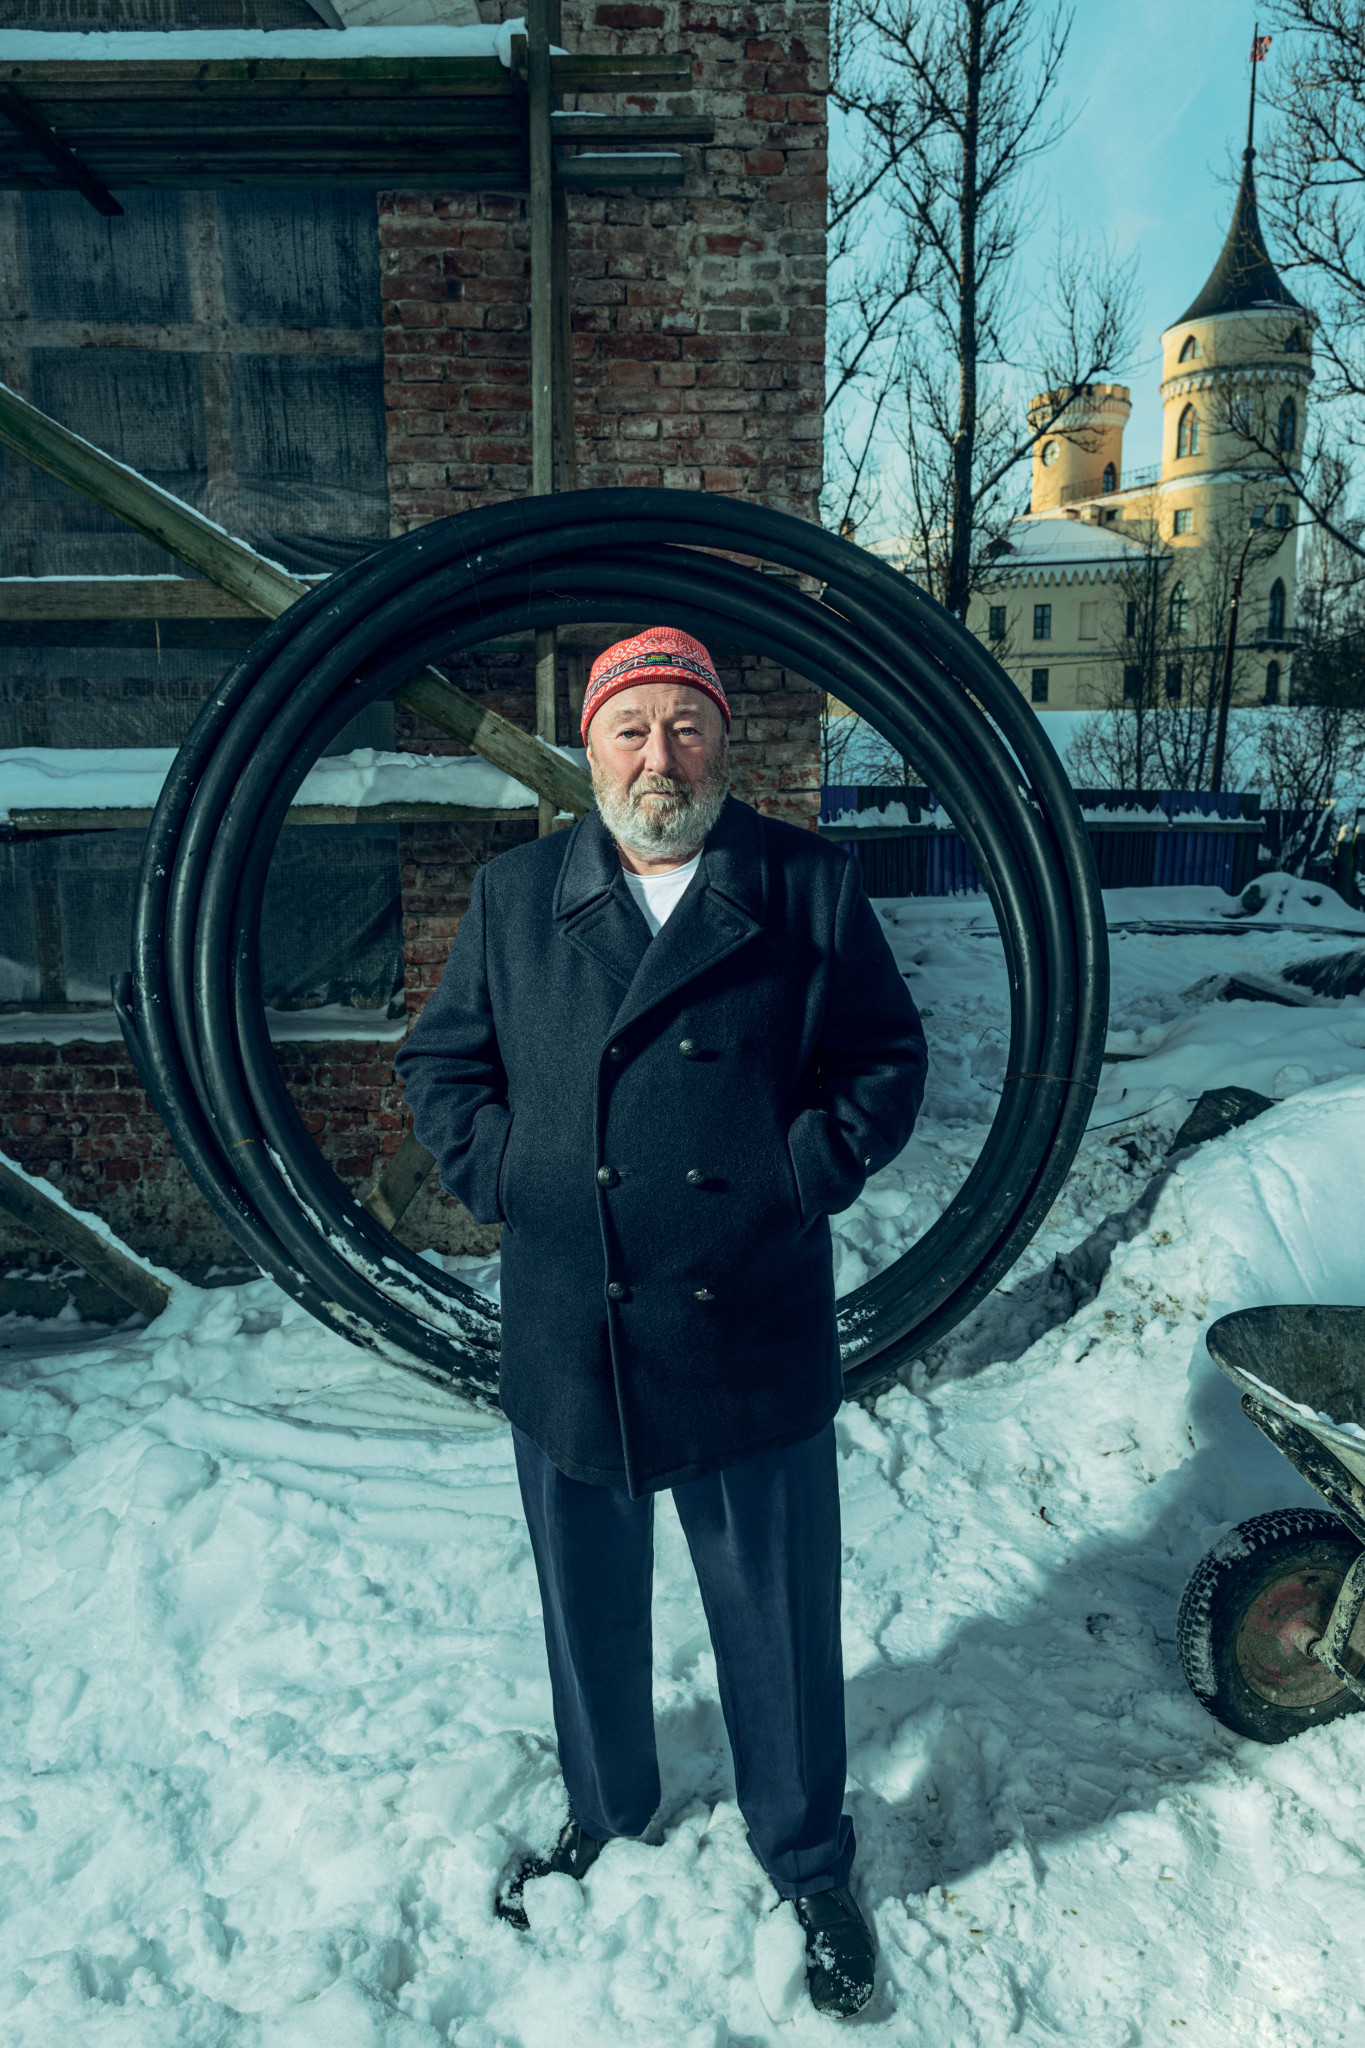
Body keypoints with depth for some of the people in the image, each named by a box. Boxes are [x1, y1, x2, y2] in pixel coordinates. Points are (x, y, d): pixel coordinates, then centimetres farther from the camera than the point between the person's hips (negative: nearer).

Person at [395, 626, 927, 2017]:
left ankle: (808, 1861, 43)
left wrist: (806, 1173, -10)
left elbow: (888, 1058, 2)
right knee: (590, 1605, 23)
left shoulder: (811, 888, -3)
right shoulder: (513, 895, 3)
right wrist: (501, 1177, -4)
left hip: (754, 1342, -2)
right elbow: (437, 1061, 9)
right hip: (566, 1342, 2)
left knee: (781, 1619, 15)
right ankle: (605, 1807, 52)